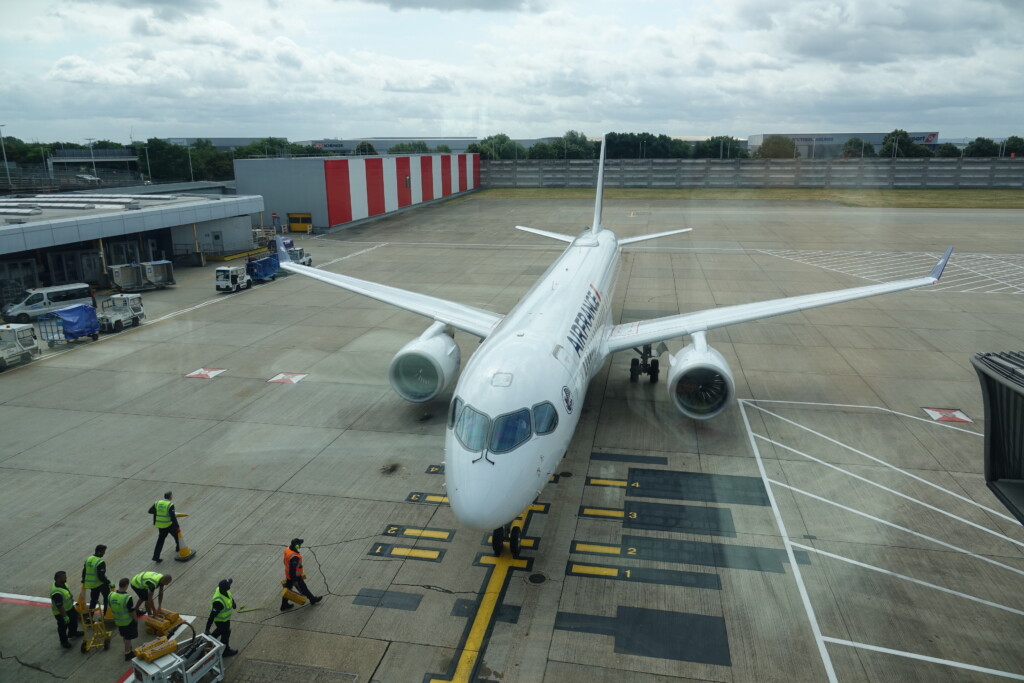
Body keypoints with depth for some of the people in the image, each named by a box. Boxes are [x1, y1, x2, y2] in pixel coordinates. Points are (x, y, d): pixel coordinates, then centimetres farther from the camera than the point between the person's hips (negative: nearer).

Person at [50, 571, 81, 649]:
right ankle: (64, 642, 37)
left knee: (74, 619, 29)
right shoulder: (56, 593, -41)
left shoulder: (62, 583, -12)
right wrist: (65, 616, -23)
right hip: (60, 613, -9)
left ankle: (73, 633, 54)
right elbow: (59, 607, -32)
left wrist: (72, 601, 21)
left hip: (69, 607, 9)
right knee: (63, 627, 15)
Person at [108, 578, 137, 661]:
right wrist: (135, 620, -3)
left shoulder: (111, 595, -16)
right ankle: (127, 654, 29)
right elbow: (132, 612, -22)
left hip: (117, 621, 6)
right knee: (128, 638, 15)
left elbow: (111, 608, 1)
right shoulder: (128, 598, -34)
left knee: (124, 636, 29)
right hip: (128, 622, -6)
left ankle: (128, 648, 49)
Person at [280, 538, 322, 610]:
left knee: (288, 589, 23)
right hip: (295, 576, -7)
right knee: (303, 588, 14)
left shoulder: (287, 549, -11)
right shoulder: (294, 557, -39)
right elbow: (292, 570, -31)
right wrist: (294, 580, -19)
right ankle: (313, 599, 35)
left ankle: (284, 605, 38)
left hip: (288, 574, 8)